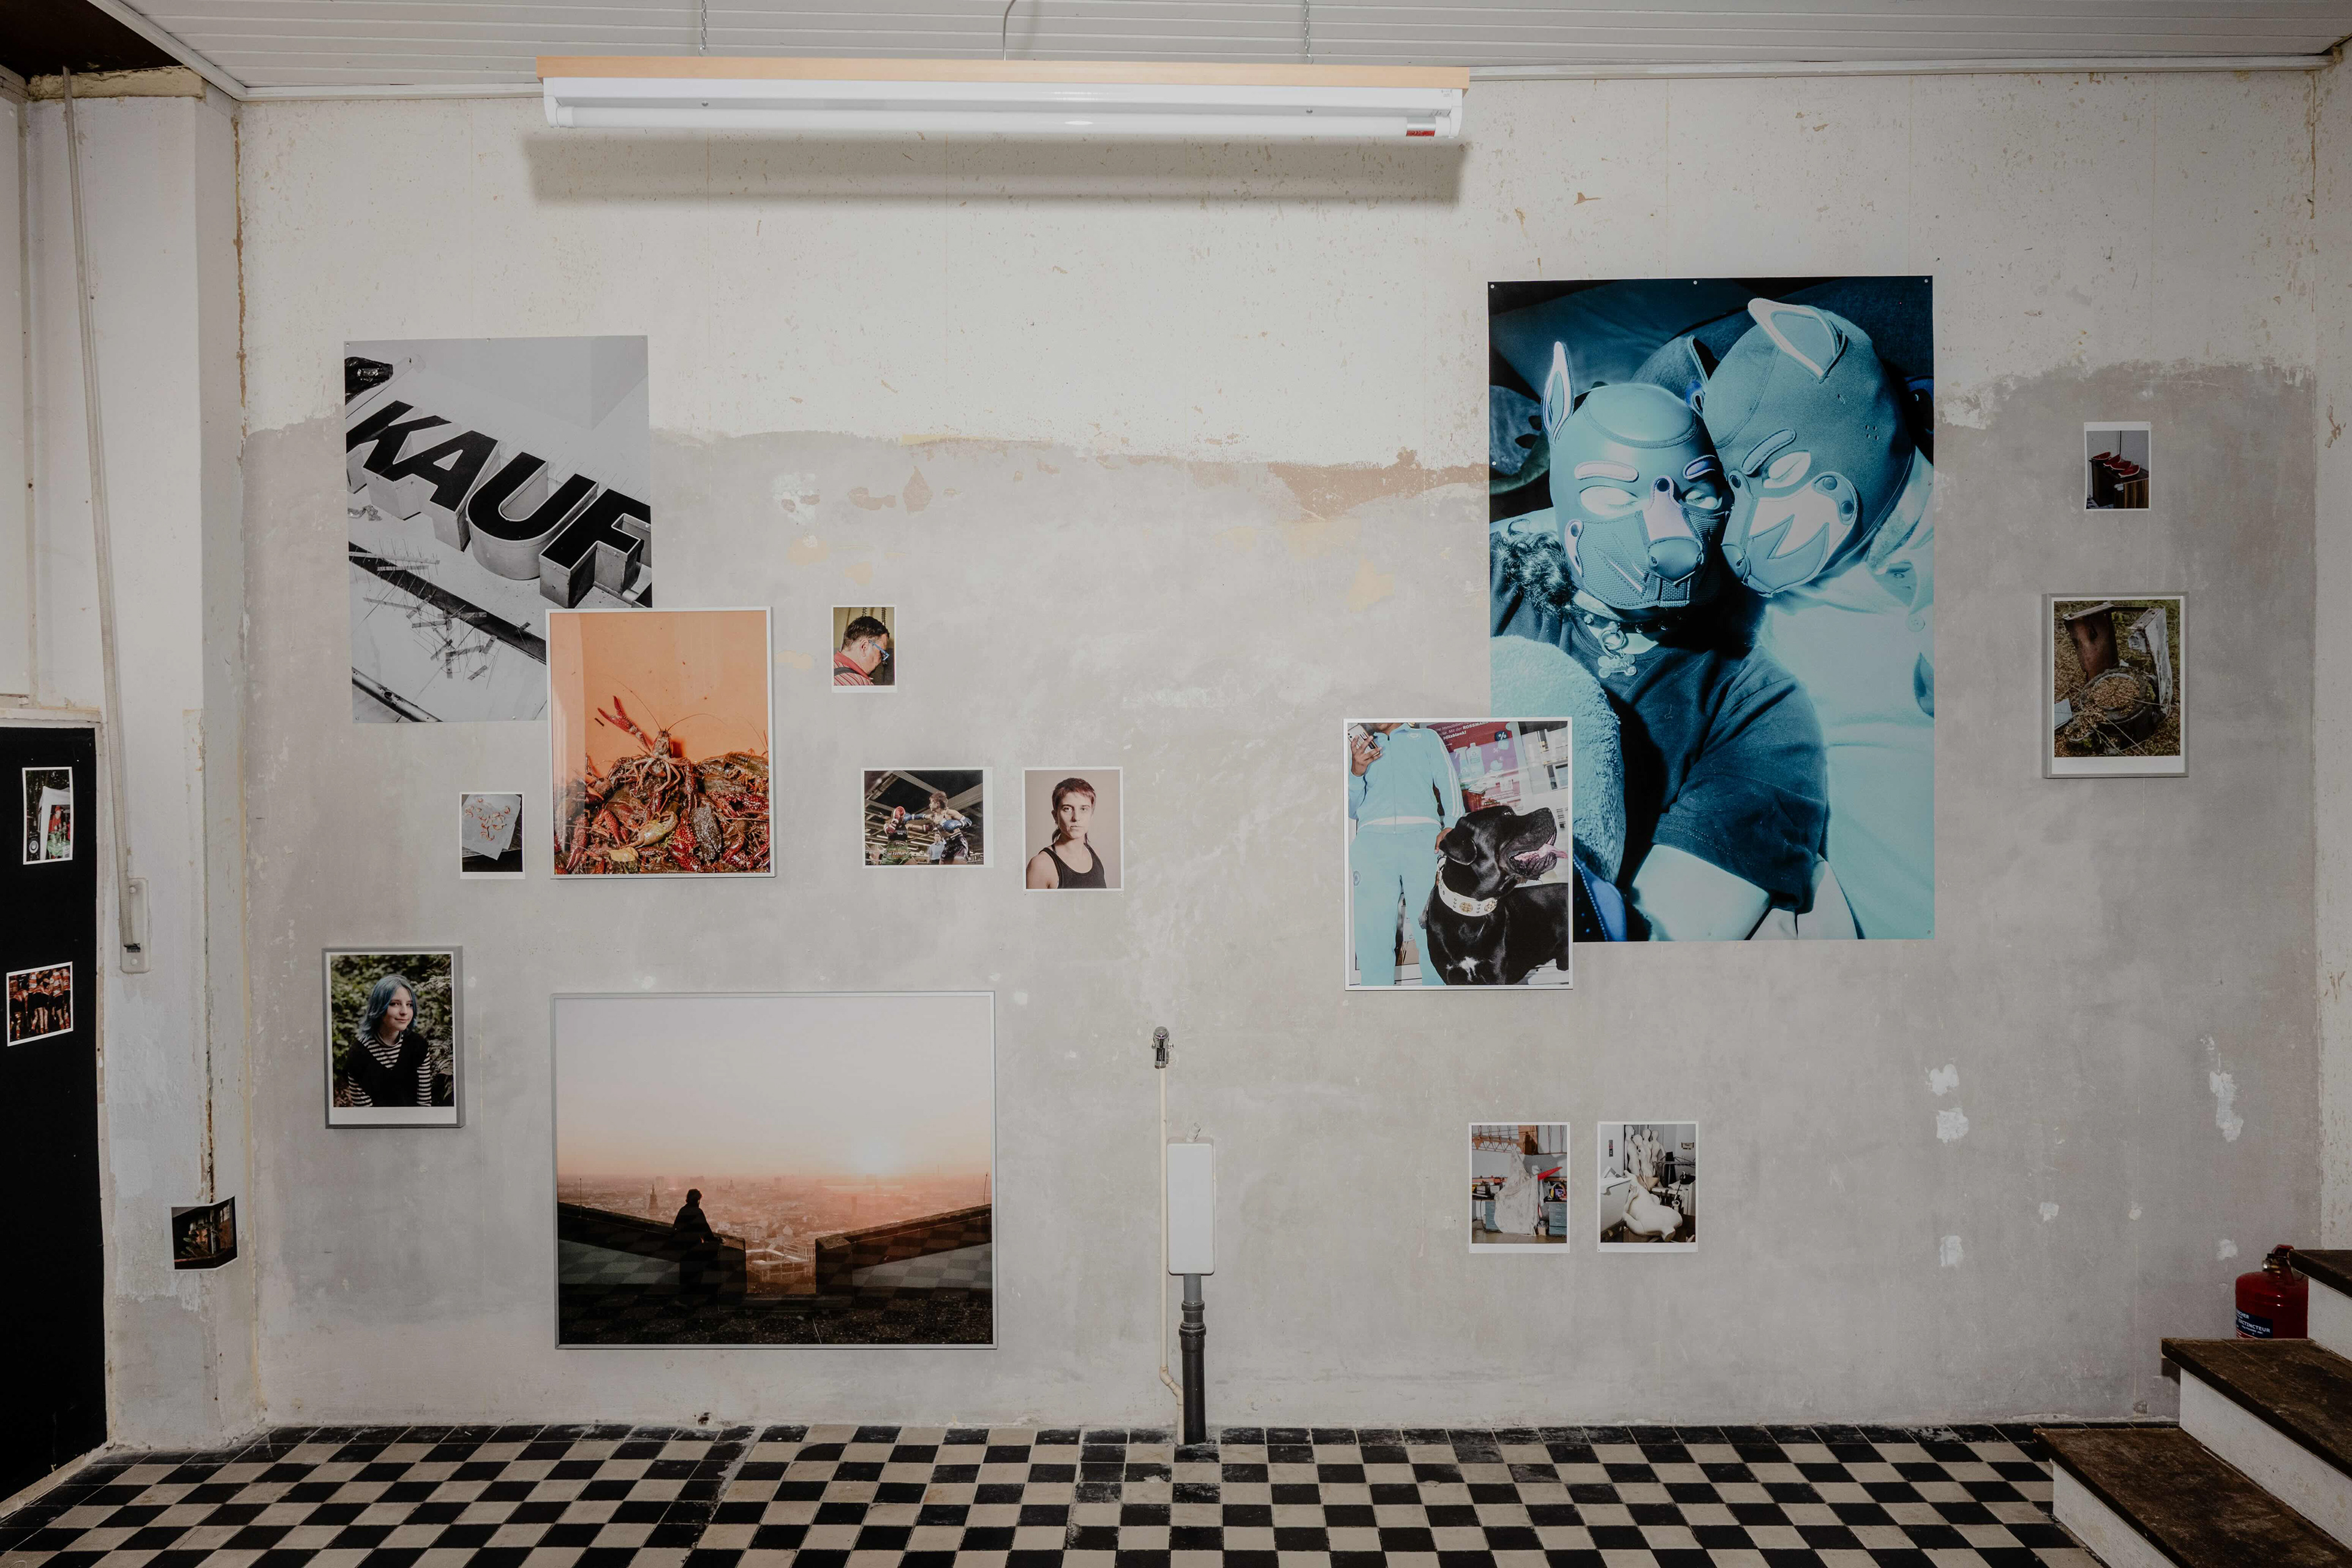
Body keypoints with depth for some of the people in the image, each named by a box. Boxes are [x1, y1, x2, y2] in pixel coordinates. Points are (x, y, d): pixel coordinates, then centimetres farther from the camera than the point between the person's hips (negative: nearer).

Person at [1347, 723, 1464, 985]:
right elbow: (1352, 809, 24)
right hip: (1372, 840, 2)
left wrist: (1451, 826, -6)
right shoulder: (1360, 751, 30)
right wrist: (1356, 773, 4)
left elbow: (1449, 783, 13)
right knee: (1372, 932, -10)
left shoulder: (1427, 738, 25)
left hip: (1422, 836, -1)